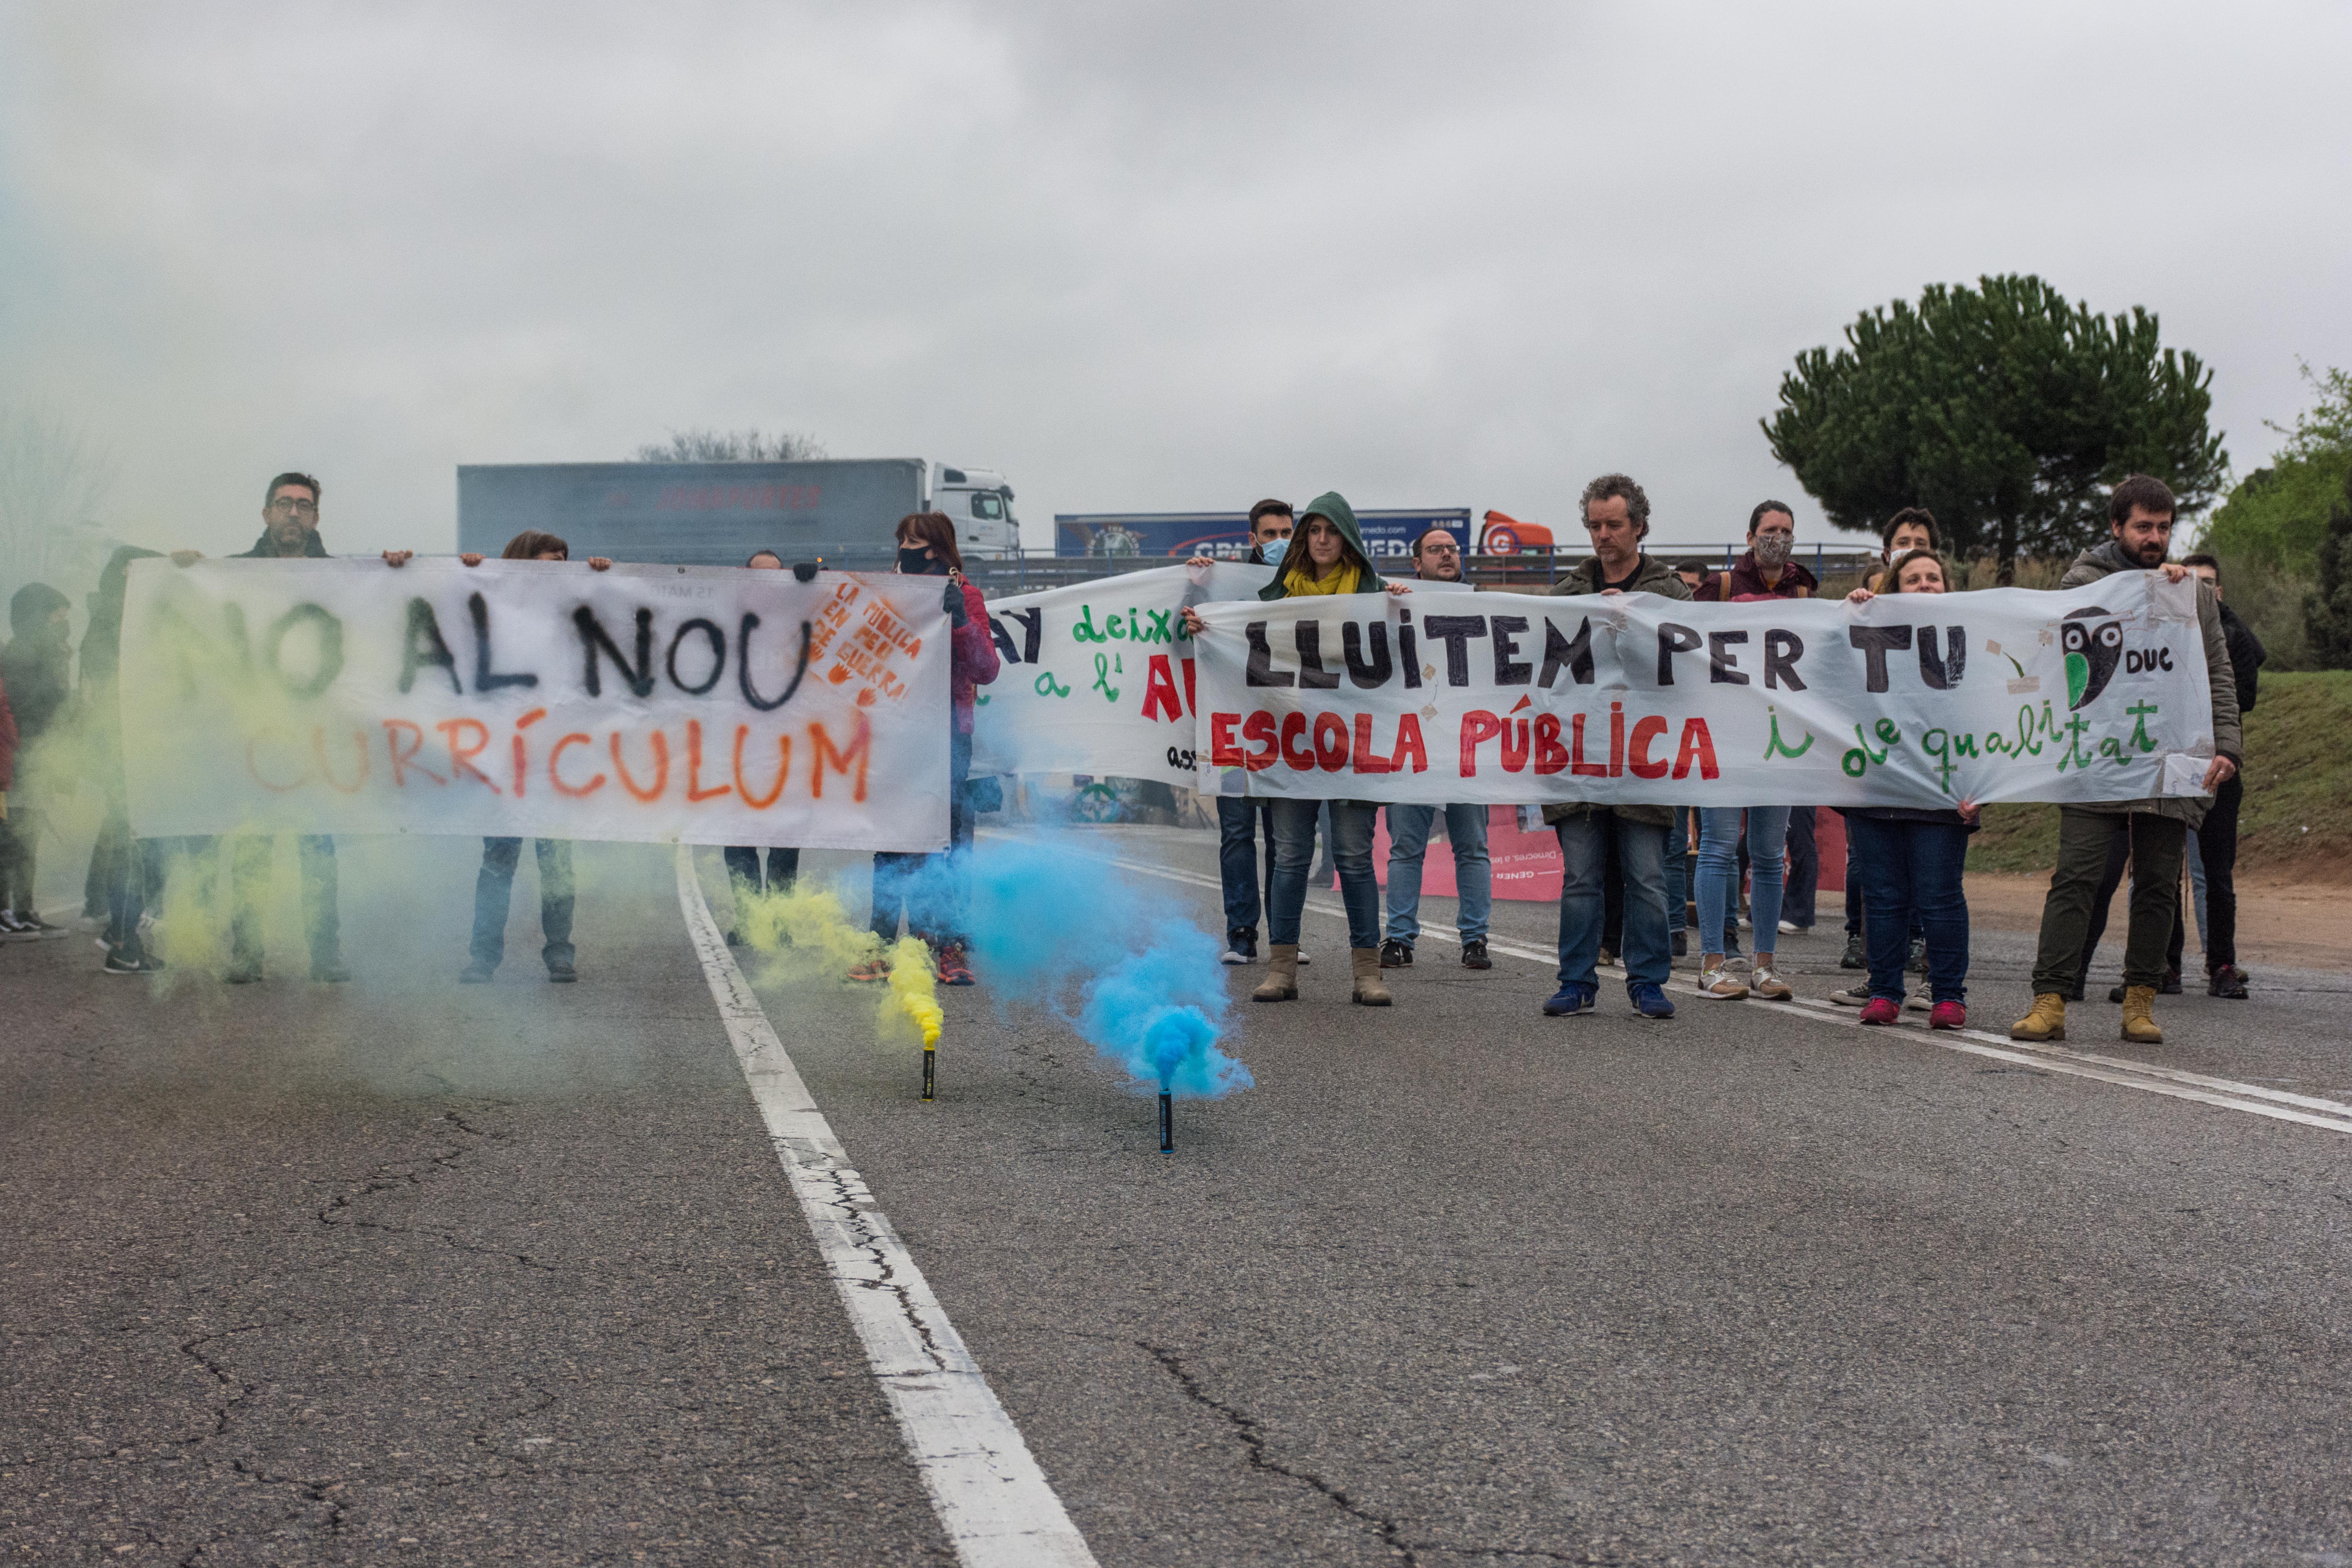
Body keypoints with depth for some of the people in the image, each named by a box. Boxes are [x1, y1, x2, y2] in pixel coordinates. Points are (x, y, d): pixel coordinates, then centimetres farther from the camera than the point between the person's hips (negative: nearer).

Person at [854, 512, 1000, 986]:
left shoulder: (964, 597, 1)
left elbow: (986, 671, -5)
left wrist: (962, 621, -20)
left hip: (947, 734, -3)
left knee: (945, 839, -2)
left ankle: (949, 949, 4)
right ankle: (883, 947, 6)